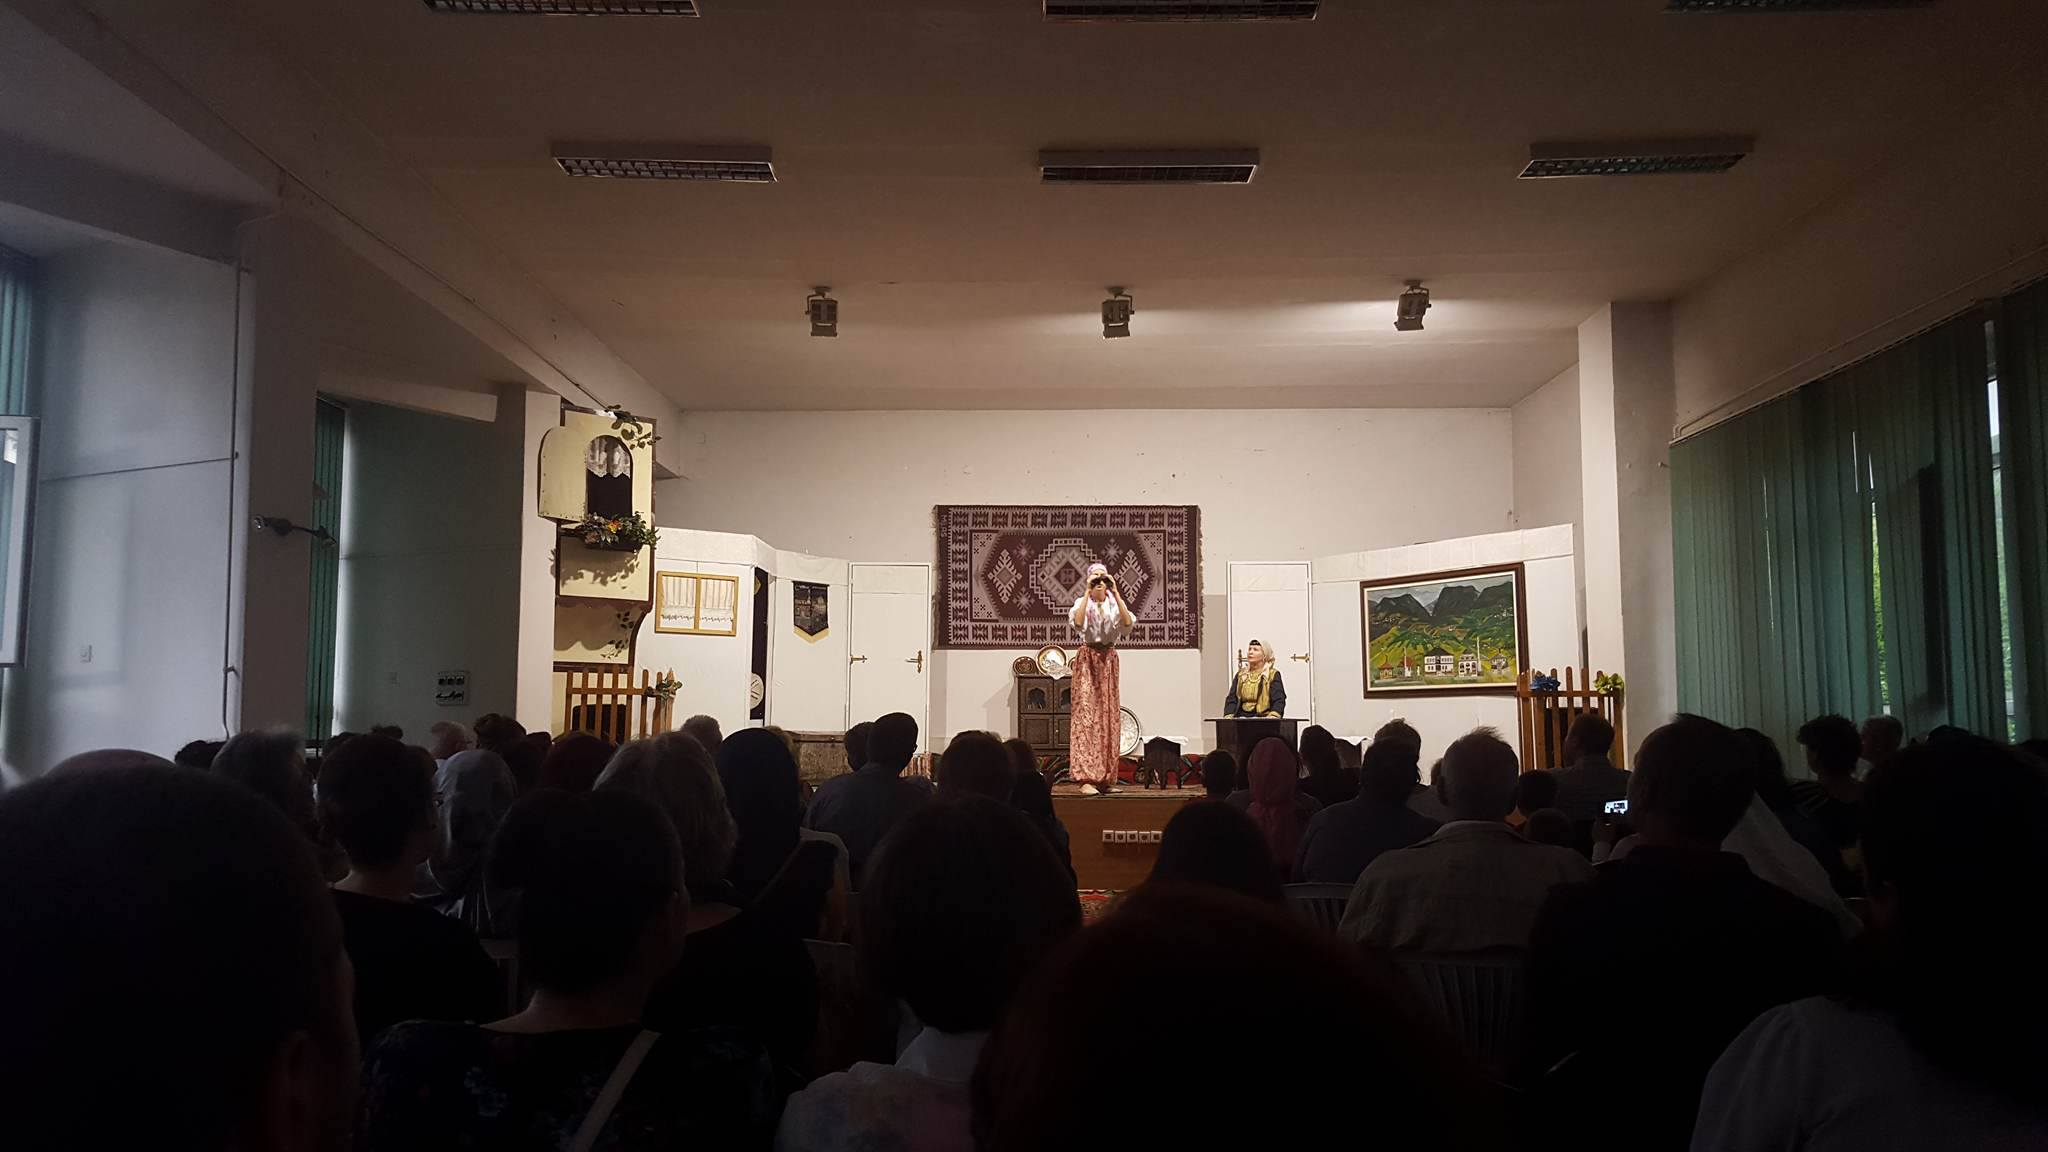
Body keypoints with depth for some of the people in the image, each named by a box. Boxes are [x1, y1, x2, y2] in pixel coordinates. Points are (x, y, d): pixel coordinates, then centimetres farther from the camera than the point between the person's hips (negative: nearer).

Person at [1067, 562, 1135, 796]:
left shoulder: (1114, 604, 7)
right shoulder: (1082, 602, 0)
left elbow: (1128, 623, -13)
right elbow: (1078, 623, -23)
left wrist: (1116, 594, -15)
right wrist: (1087, 594, -20)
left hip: (1109, 660, 4)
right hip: (1088, 659, -4)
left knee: (1109, 716, 4)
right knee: (1086, 714, -12)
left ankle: (1105, 778, 12)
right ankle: (1086, 779, -17)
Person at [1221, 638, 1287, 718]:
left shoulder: (1273, 675, 6)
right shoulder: (1241, 674, 17)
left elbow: (1279, 701, -3)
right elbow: (1231, 699, 10)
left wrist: (1273, 717, -23)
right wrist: (1228, 717, -8)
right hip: (1241, 718, 3)